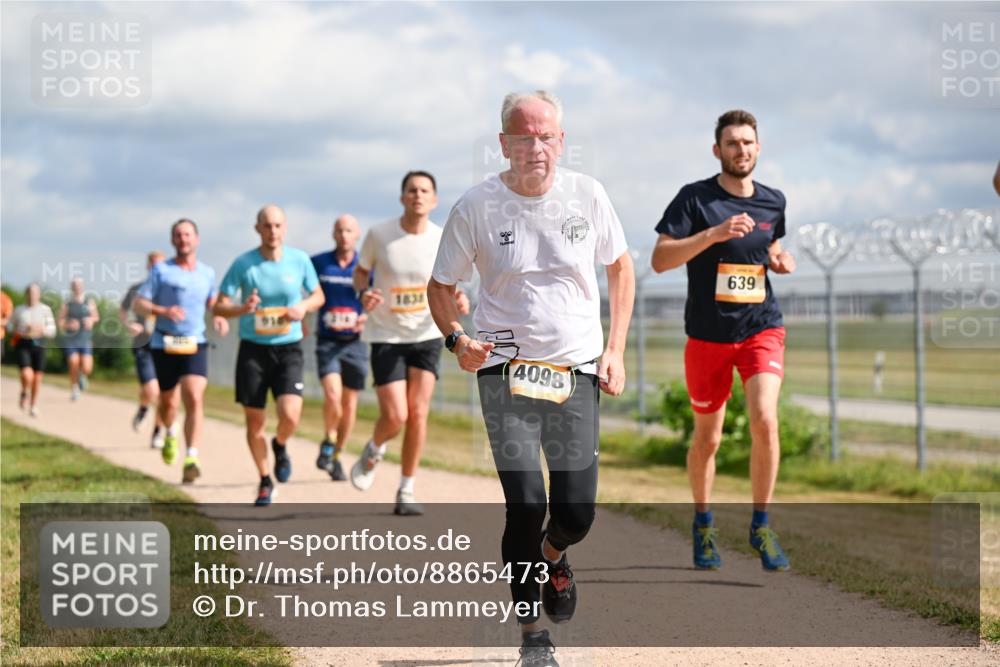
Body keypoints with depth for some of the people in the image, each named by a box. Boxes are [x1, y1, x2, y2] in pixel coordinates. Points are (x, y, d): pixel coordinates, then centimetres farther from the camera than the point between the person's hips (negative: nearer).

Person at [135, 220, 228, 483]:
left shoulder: (207, 273, 9)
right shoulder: (161, 270, -1)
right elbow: (139, 304, -3)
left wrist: (219, 317, 7)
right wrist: (163, 311, -22)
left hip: (195, 345, 1)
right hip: (165, 345, -1)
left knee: (195, 400, -18)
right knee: (167, 402, 13)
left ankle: (191, 461, -23)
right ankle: (170, 435, 48)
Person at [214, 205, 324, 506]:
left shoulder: (299, 260, -1)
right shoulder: (243, 264, -5)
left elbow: (318, 295, 14)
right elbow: (219, 307, -2)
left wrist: (303, 306, -8)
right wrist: (242, 309, -23)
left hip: (288, 349, 0)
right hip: (253, 349, 0)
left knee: (290, 416, -17)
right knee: (254, 422, 3)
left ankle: (280, 447, 19)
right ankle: (265, 481, 25)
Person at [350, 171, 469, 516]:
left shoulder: (442, 240, -5)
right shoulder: (379, 235, -10)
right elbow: (360, 270, 7)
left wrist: (457, 300, -13)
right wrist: (363, 293, -15)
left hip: (427, 335, 2)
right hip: (386, 336, -2)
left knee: (418, 413, -5)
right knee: (395, 417, -11)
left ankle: (406, 492, 9)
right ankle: (373, 451, 25)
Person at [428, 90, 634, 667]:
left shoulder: (587, 195, 1)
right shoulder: (476, 207, -4)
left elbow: (621, 268, 14)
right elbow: (441, 285, 6)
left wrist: (615, 349, 5)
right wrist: (457, 339, -14)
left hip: (578, 372, 2)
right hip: (506, 373, -2)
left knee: (577, 514, -2)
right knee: (526, 507, -11)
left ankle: (552, 556, 35)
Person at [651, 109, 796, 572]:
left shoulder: (773, 202, 7)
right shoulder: (694, 198, -6)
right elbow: (660, 260, -14)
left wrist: (780, 261, 3)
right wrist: (714, 233, -24)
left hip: (761, 329, 2)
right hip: (708, 336, -2)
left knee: (764, 419, -19)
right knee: (707, 438, 10)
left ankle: (761, 526, -4)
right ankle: (702, 524, 33)